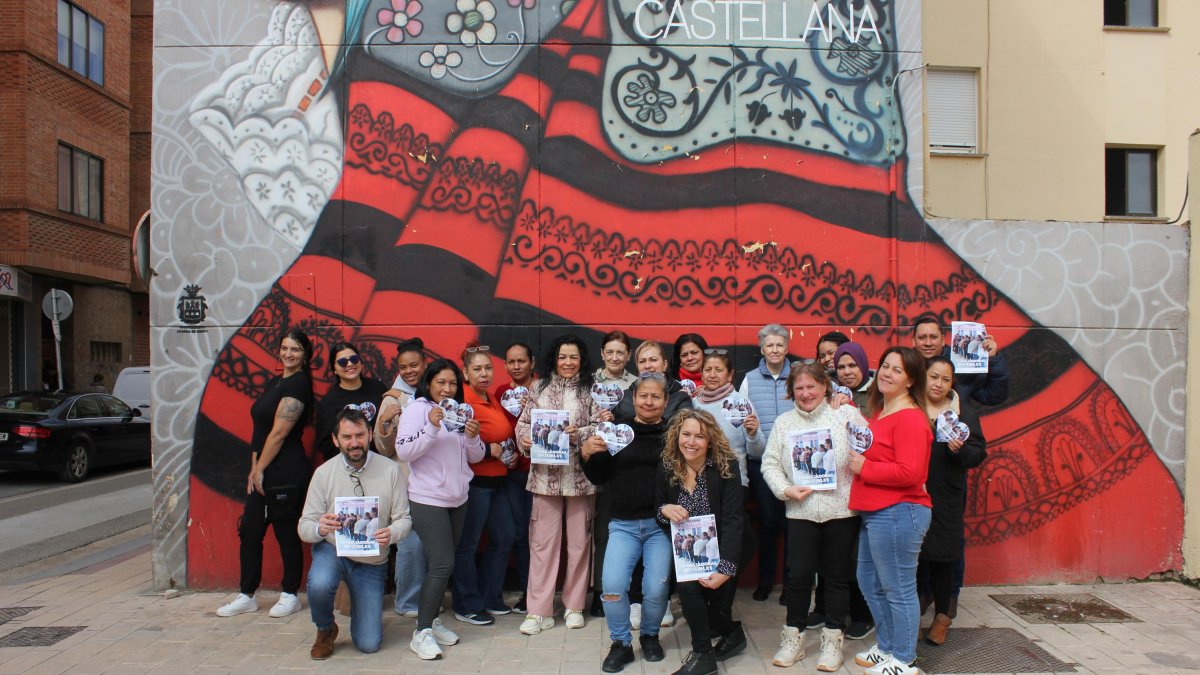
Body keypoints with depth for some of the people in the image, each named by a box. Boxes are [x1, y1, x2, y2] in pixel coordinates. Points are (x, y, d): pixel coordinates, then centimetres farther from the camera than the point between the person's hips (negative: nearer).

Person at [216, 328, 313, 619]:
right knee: (249, 532, 12)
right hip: (262, 474, 9)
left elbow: (279, 432, -16)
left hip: (286, 473, -9)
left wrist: (259, 470, -10)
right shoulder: (273, 382, 15)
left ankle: (290, 595, 17)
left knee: (287, 535, 3)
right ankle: (246, 596, 24)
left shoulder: (298, 383, -13)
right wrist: (254, 469, 6)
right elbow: (259, 429, 13)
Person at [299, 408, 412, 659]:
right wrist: (319, 528, -32)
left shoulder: (391, 470, -11)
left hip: (372, 562, 0)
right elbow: (304, 527, -8)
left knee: (368, 645, -4)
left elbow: (404, 518, -8)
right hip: (332, 550, 0)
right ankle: (325, 630, 0)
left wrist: (392, 534, -31)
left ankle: (362, 609, 33)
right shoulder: (324, 473, -9)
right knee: (319, 585, -35)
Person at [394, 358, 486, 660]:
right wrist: (432, 428, -26)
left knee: (442, 564, 10)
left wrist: (472, 437, -10)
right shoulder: (417, 408, -6)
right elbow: (403, 452, -15)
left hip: (458, 498, 6)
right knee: (442, 564, -11)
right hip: (428, 499, -6)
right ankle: (421, 633, -1)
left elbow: (475, 457, 11)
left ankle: (431, 621, 22)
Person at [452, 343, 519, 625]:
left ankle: (489, 597, 30)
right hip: (474, 481, -9)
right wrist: (490, 450, -18)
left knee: (505, 537, 15)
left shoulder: (494, 400, 13)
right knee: (468, 544, 2)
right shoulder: (463, 401, -14)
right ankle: (467, 607, 17)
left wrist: (511, 451, 9)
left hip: (497, 480, 9)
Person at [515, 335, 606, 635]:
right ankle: (538, 611, 11)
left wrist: (579, 434, -19)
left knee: (579, 541, 9)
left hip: (580, 475, 0)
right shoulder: (540, 388, 7)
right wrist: (526, 439, -13)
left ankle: (574, 605, 25)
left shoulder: (590, 390, 2)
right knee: (543, 542, 3)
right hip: (545, 474, 1)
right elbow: (523, 424, 6)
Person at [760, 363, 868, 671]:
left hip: (841, 510, -1)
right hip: (801, 512, 2)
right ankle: (793, 637, 22)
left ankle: (833, 640, 25)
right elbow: (770, 463, 5)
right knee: (798, 575, 5)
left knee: (837, 575, 10)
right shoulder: (783, 422, 8)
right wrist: (785, 489, -8)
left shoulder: (847, 414, 0)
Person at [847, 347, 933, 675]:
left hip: (898, 513, -11)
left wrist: (864, 468, -14)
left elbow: (909, 473, -25)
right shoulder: (878, 413, 15)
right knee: (869, 582, 20)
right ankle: (887, 647, 37)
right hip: (874, 513, 11)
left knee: (898, 590, 3)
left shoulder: (909, 418, -16)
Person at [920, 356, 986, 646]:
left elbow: (979, 454, 2)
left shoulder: (964, 411, 6)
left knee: (941, 557, 8)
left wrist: (959, 449, -17)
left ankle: (942, 615, 27)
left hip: (946, 499, 1)